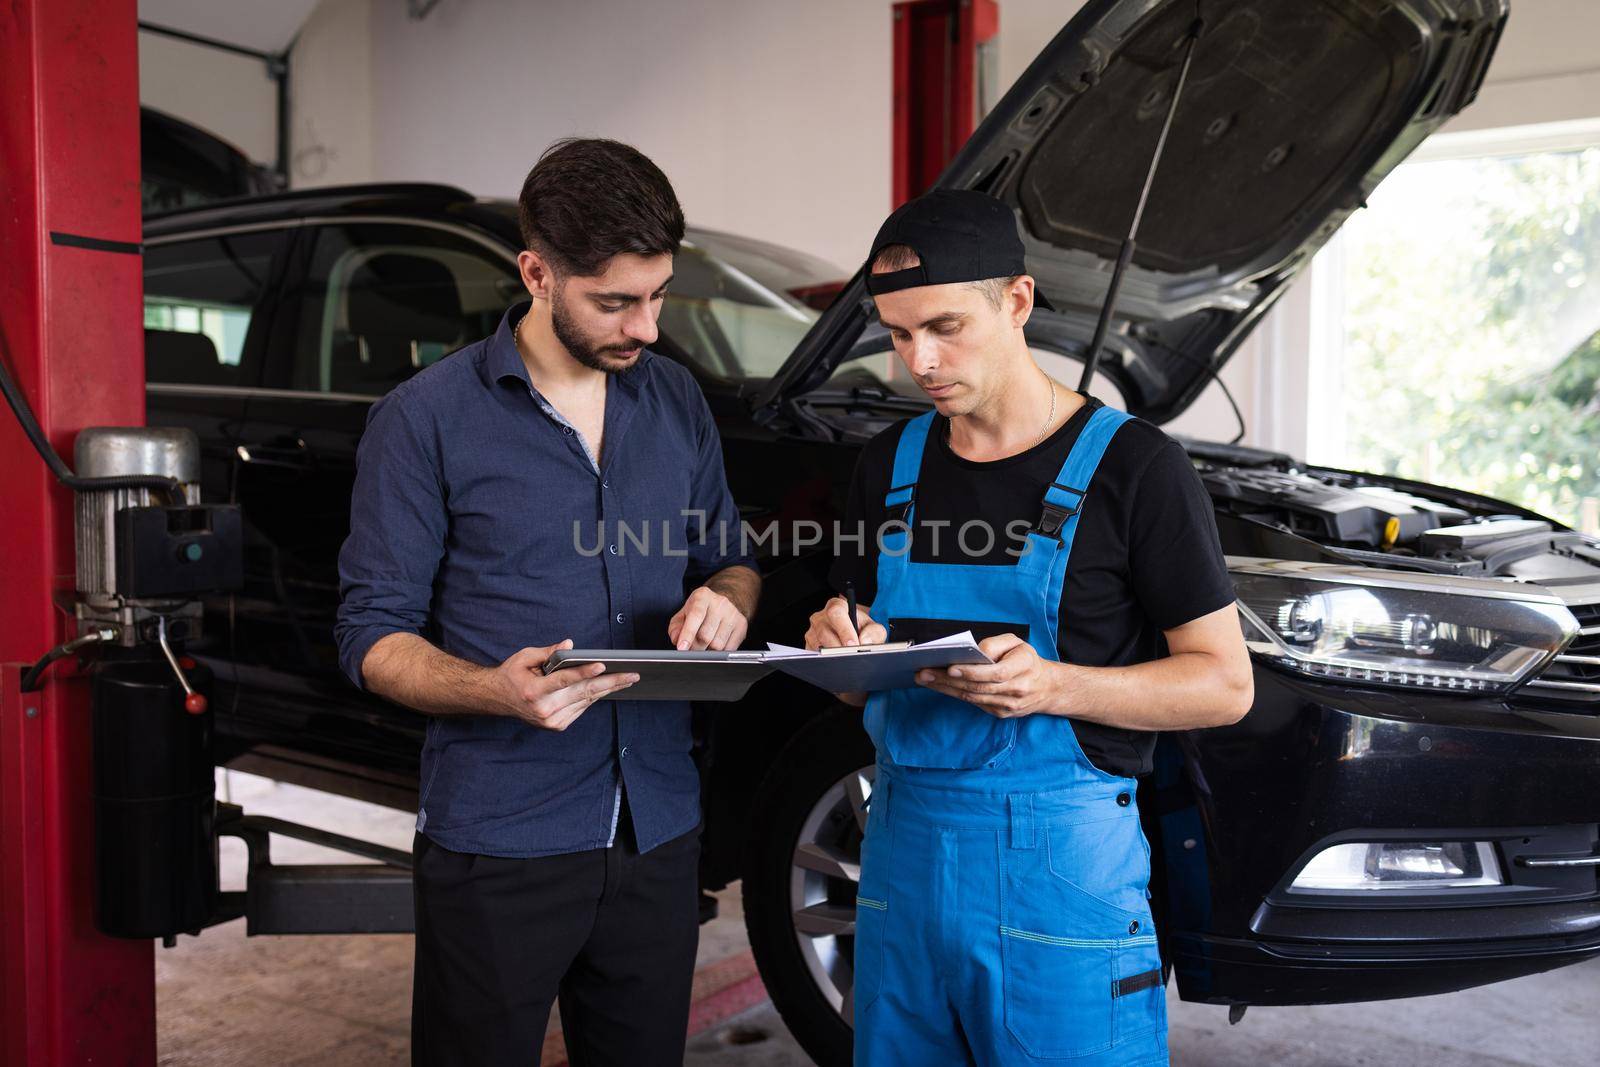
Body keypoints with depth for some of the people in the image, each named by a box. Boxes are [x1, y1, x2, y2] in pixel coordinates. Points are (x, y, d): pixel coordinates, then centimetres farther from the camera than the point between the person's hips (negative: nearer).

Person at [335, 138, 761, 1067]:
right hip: (498, 844, -4)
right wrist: (497, 691, -26)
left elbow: (733, 559, 16)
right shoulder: (428, 419, -8)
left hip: (659, 831, 4)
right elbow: (373, 634, -6)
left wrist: (725, 600, -9)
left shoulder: (679, 400, 6)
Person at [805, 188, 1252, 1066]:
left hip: (1060, 862, -4)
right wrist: (843, 652, -8)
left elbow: (1224, 683, -6)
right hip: (902, 845, 5)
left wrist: (1053, 686, -21)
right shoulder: (889, 465, 10)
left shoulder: (1131, 466, -7)